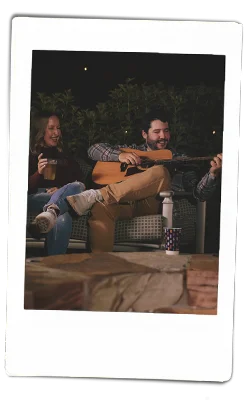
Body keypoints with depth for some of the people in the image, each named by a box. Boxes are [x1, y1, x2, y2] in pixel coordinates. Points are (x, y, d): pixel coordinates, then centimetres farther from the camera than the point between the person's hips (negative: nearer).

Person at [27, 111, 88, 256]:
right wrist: (38, 173, -13)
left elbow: (81, 183, 14)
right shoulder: (29, 155, 17)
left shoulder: (64, 155, 27)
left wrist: (61, 190, -8)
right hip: (36, 199, -1)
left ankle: (50, 212, -66)